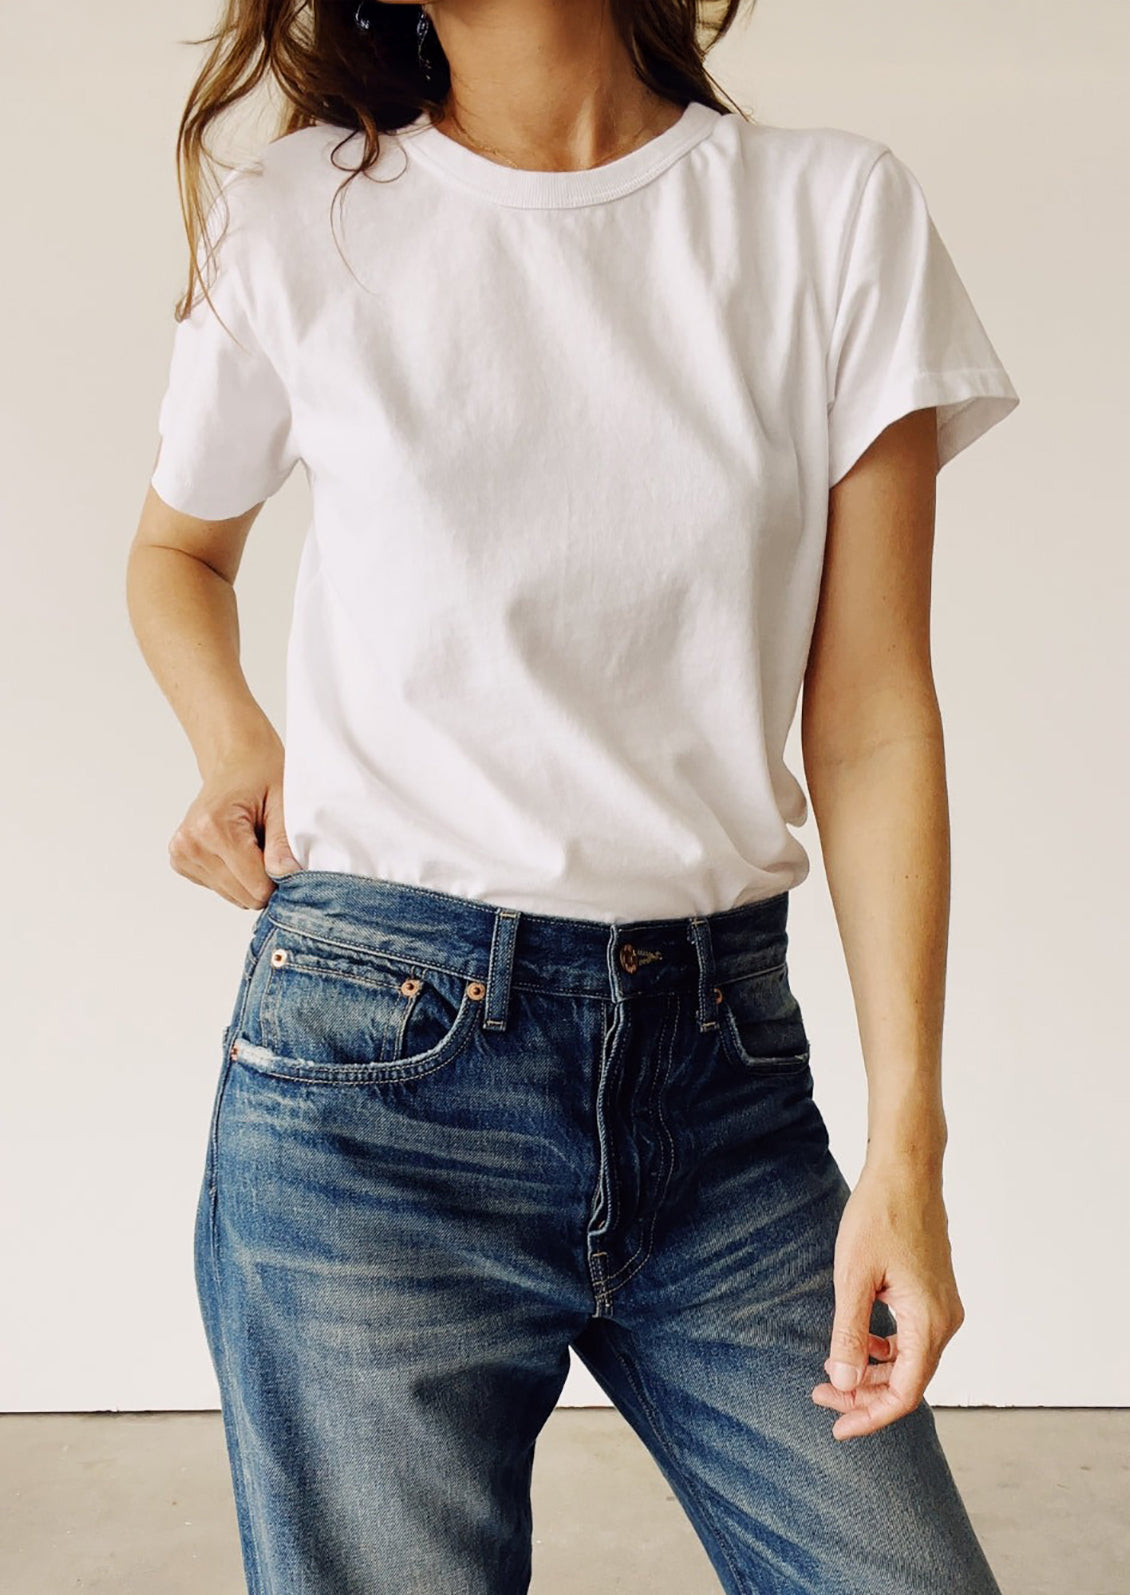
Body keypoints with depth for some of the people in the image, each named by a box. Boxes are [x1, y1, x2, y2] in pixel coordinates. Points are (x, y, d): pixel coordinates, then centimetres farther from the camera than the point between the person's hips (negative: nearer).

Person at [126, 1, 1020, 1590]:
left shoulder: (840, 211, 2)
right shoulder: (299, 222, 1)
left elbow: (874, 718, -1)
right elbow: (178, 550, 20)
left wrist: (908, 1143, -5)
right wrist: (234, 742, 0)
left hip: (724, 1054, 2)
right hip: (380, 1060, -1)